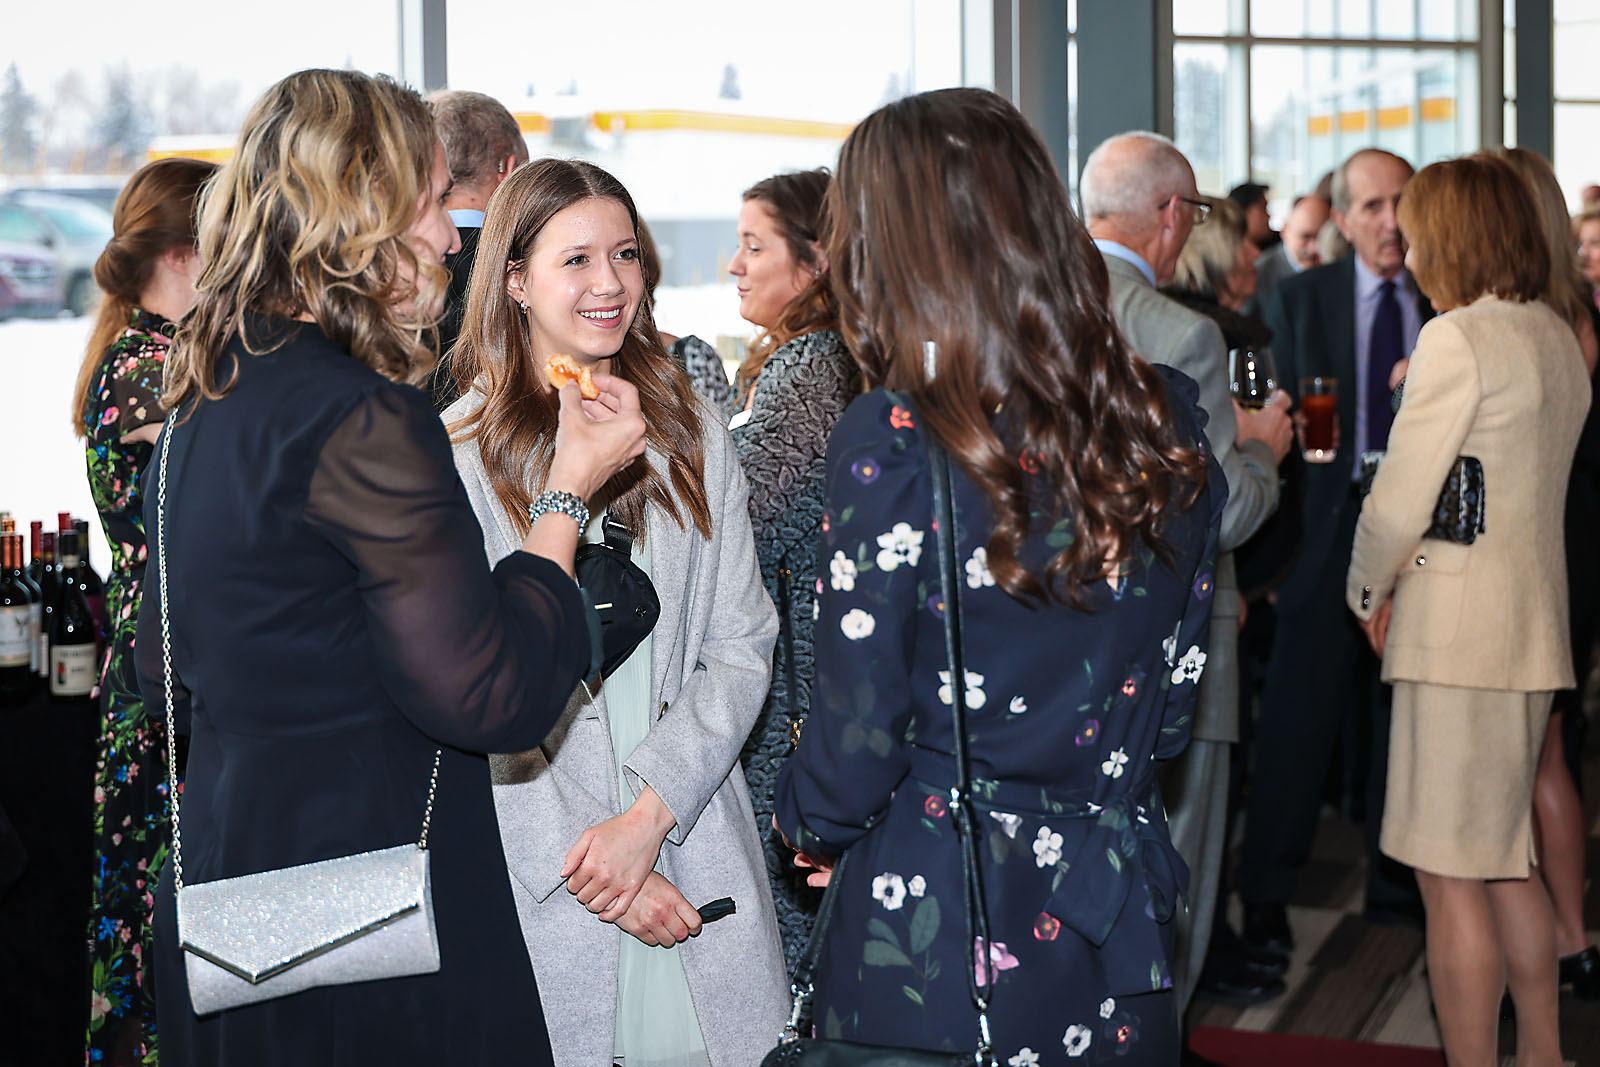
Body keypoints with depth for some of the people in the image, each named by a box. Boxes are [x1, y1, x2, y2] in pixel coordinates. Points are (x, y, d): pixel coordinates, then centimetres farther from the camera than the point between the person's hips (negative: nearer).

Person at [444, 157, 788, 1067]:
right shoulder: (460, 454, -4)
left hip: (699, 864, 3)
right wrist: (579, 864, -12)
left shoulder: (692, 437, 7)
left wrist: (648, 815, -10)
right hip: (536, 883, -3)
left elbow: (741, 649, 2)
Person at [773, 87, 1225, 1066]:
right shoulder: (1170, 417, -3)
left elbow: (855, 754, -14)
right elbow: (1175, 692, 7)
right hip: (1121, 934, 5)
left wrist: (810, 823, 7)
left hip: (935, 932, -5)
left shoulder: (891, 443, -19)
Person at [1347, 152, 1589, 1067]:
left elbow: (1398, 502, -17)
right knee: (1505, 859, 21)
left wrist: (1368, 592, 1)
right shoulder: (1559, 339, 11)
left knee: (1452, 879, -1)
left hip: (1457, 632, -9)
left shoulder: (1458, 340, -15)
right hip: (1538, 621, 9)